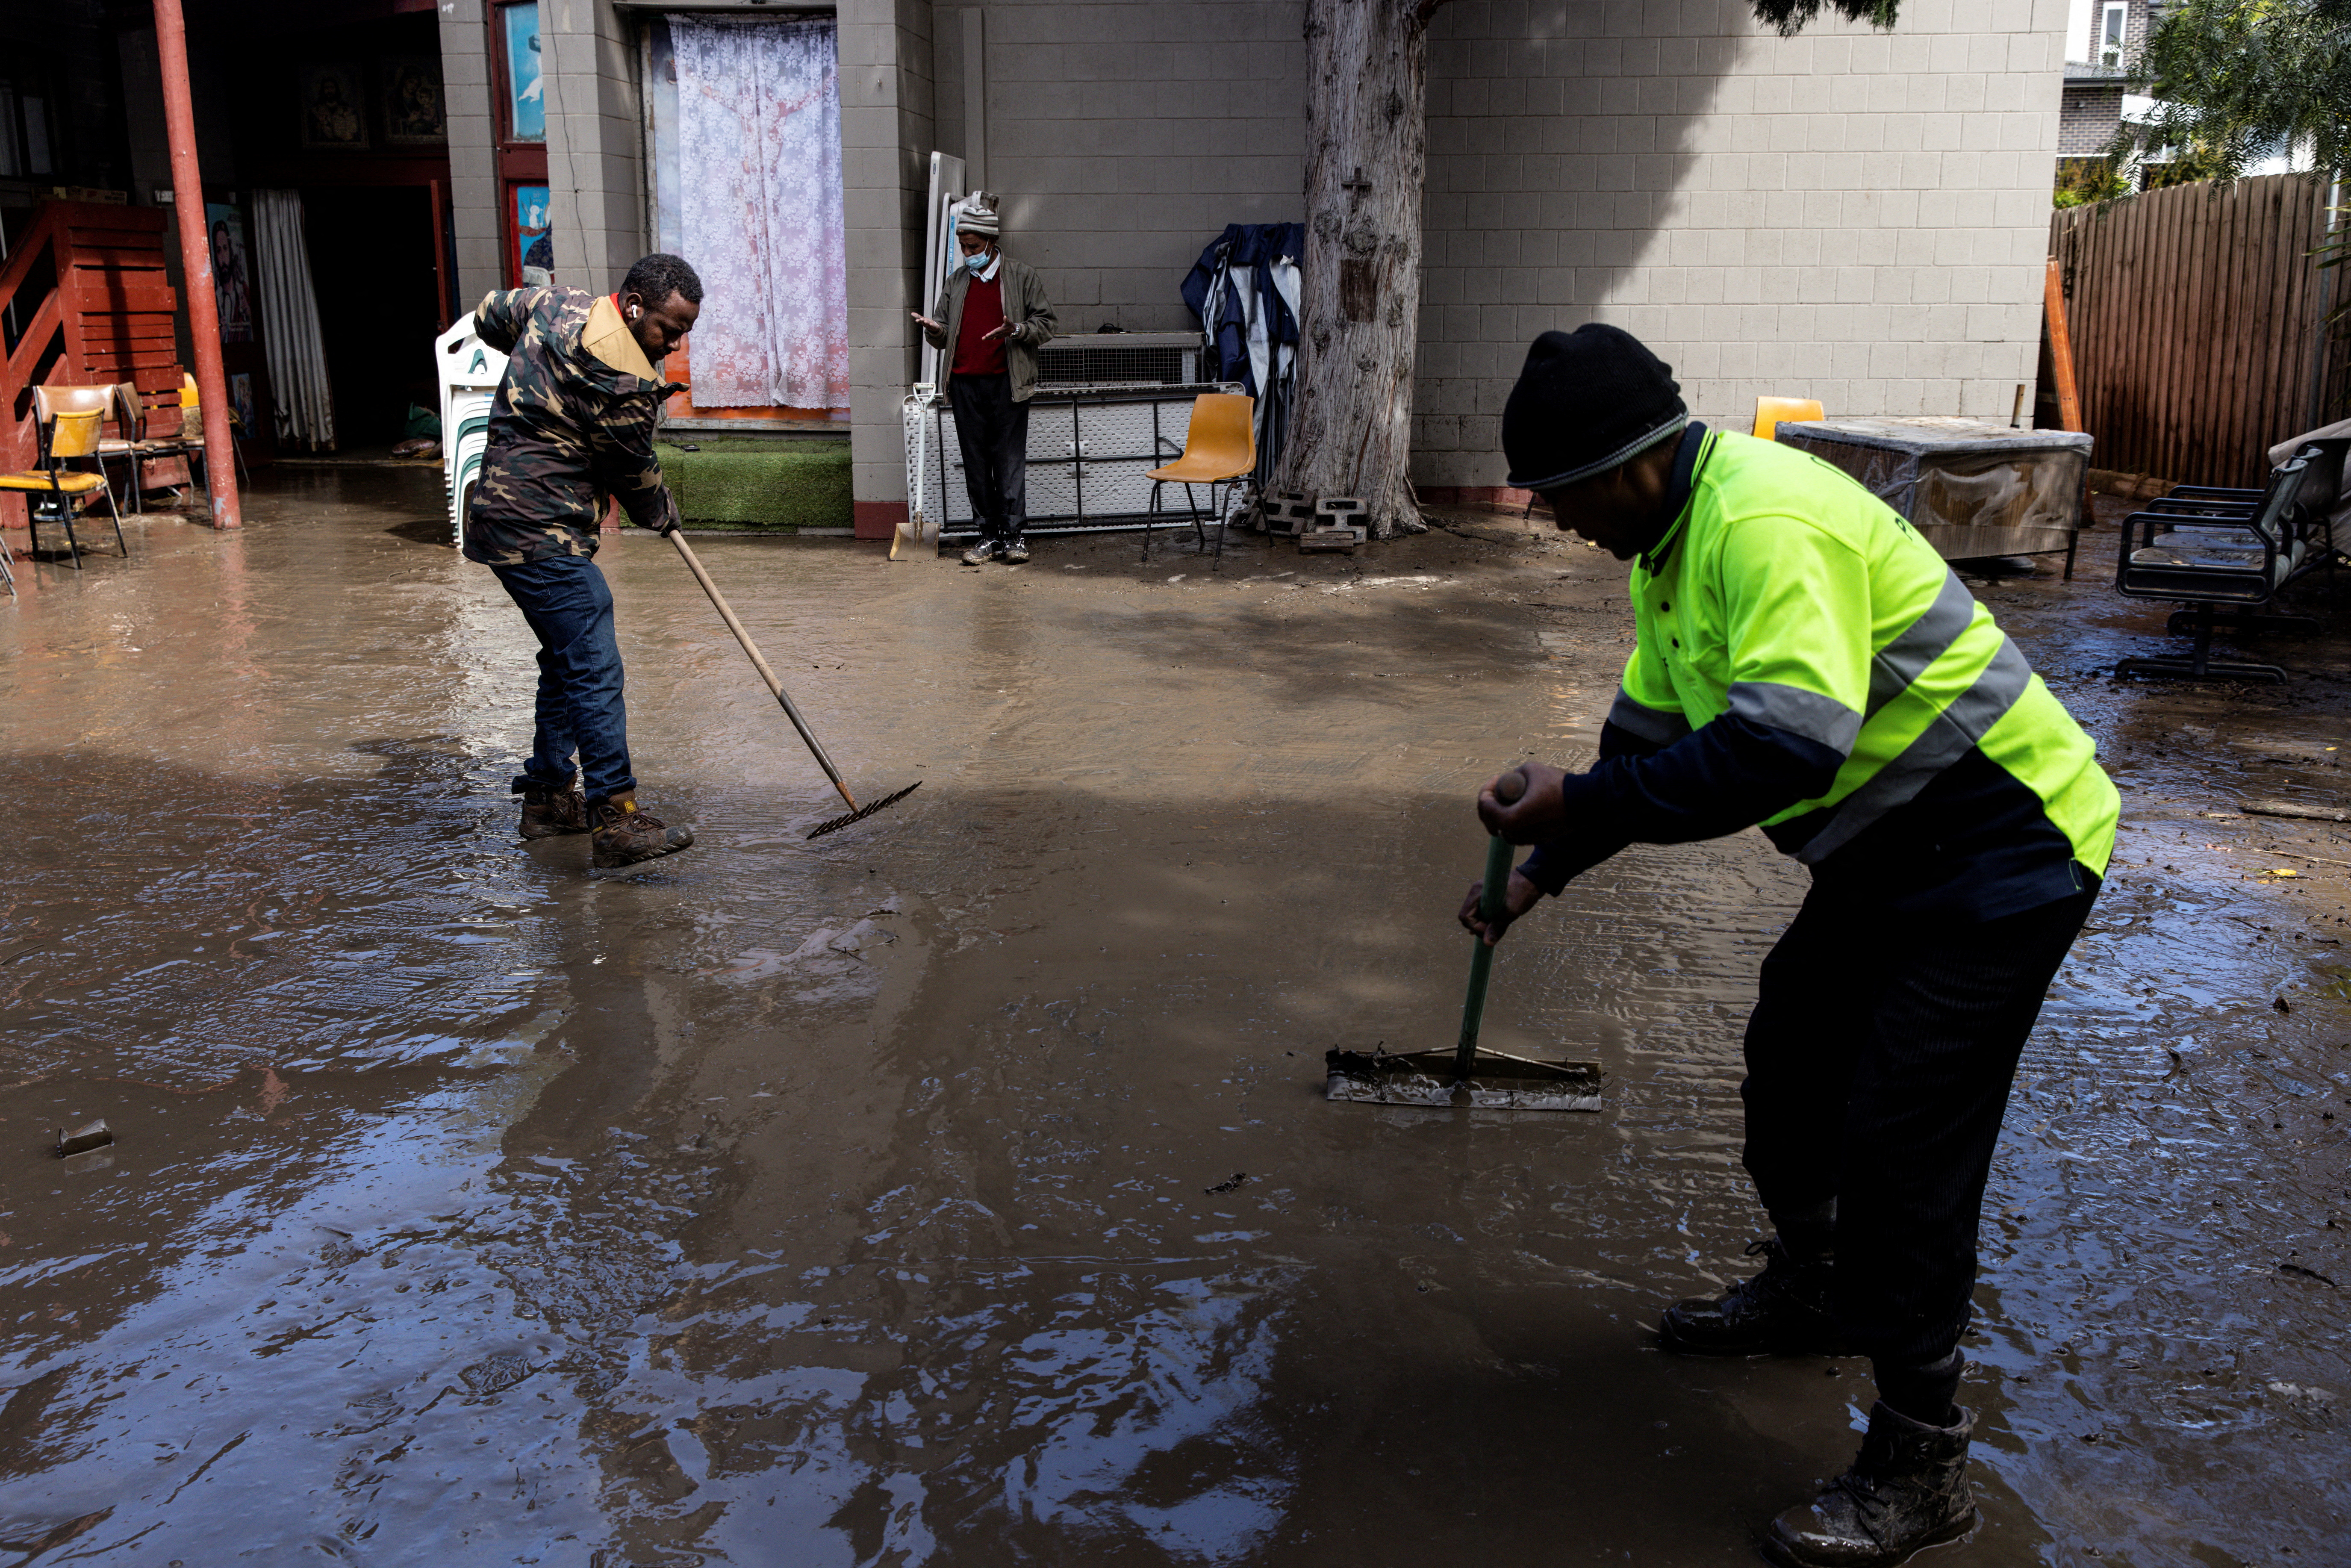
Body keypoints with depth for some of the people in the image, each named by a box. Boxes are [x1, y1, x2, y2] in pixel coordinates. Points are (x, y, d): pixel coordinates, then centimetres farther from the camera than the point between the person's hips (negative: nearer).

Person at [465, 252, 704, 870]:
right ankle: (616, 818, -14)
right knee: (594, 667, -13)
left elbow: (489, 315, 28)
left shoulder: (556, 304, 8)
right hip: (541, 533, -10)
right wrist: (662, 516, 15)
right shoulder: (622, 379, -19)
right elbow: (635, 472, -6)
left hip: (506, 513, 10)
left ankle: (547, 795, 25)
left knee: (567, 658, 17)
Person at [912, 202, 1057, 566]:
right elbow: (944, 338, 18)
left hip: (1007, 383, -4)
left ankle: (1013, 535, 0)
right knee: (976, 464, 4)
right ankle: (989, 535, 10)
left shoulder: (1023, 277, 5)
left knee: (1010, 460, -4)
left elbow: (1047, 325, 3)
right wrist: (934, 330, -5)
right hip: (965, 384, 4)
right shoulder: (956, 282, 16)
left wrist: (1016, 330, -16)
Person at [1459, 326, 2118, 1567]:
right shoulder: (1672, 537, 8)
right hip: (1893, 845, 11)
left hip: (2001, 839, -10)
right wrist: (1544, 869, 16)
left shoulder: (1768, 522, -27)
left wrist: (1580, 806, -32)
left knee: (1900, 1139, -9)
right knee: (1788, 1061, 20)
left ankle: (1920, 1468, 8)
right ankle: (1809, 1290, 44)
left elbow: (1786, 746, -36)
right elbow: (1653, 729, 17)